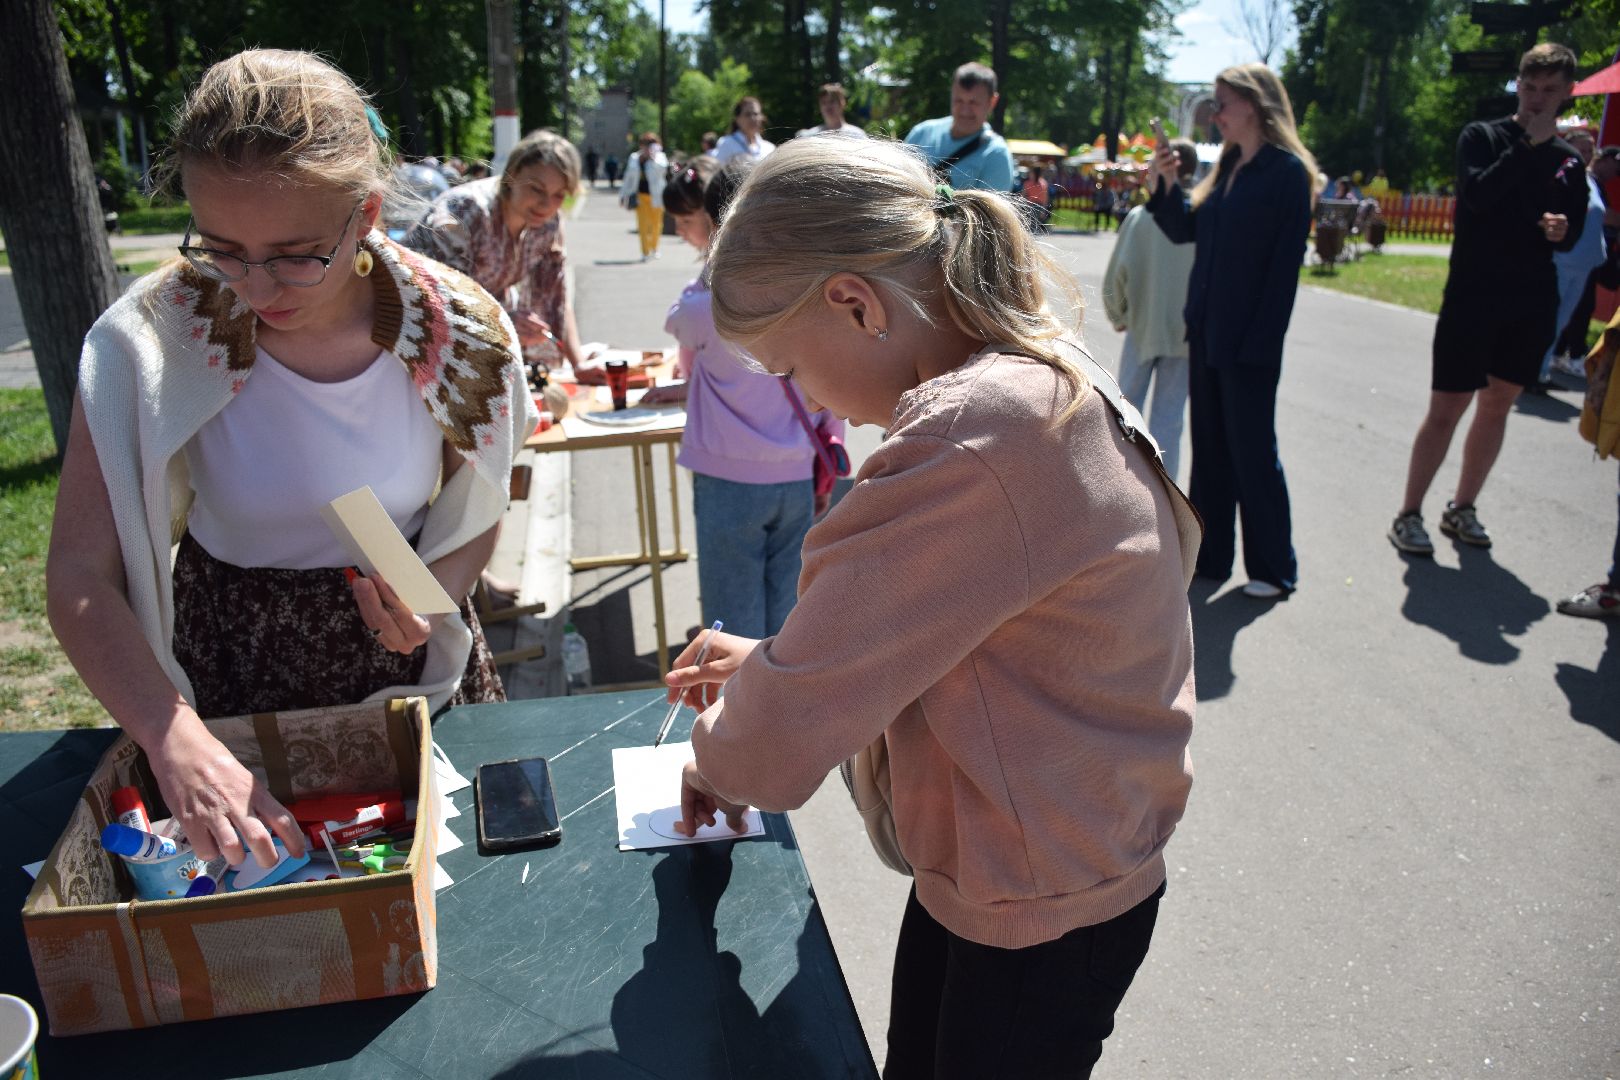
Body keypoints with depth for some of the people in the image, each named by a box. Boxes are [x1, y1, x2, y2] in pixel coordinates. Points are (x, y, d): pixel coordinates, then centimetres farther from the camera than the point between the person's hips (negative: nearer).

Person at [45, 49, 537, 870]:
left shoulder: (456, 331, -18)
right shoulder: (155, 339, -21)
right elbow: (80, 578, -21)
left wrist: (430, 597, -24)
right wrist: (177, 744, -36)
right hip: (231, 677, 0)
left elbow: (475, 521, -3)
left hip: (413, 667, 1)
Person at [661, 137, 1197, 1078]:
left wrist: (717, 763, -5)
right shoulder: (1040, 371, 0)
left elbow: (785, 732, -26)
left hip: (1039, 915, -8)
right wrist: (777, 657, 4)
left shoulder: (970, 447, -33)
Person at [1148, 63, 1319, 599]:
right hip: (1206, 331, 7)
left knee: (1252, 451, 1)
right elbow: (1185, 230, 14)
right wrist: (1165, 183, -1)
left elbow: (1286, 262, -14)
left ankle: (1274, 568, 15)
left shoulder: (1287, 171, -10)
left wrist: (1261, 341, -18)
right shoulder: (1226, 167, 12)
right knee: (1209, 446, 13)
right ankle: (1209, 554, 25)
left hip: (1247, 340, -7)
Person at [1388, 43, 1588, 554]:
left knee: (1497, 406, 10)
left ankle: (1462, 509, 22)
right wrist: (1529, 144, -19)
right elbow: (1478, 195, -20)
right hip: (1472, 296, -5)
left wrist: (1562, 230, -9)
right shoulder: (1482, 136, -2)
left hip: (1532, 303, 5)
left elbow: (1573, 234, 13)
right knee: (1446, 410, -4)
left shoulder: (1570, 158, 11)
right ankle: (1409, 515, 5)